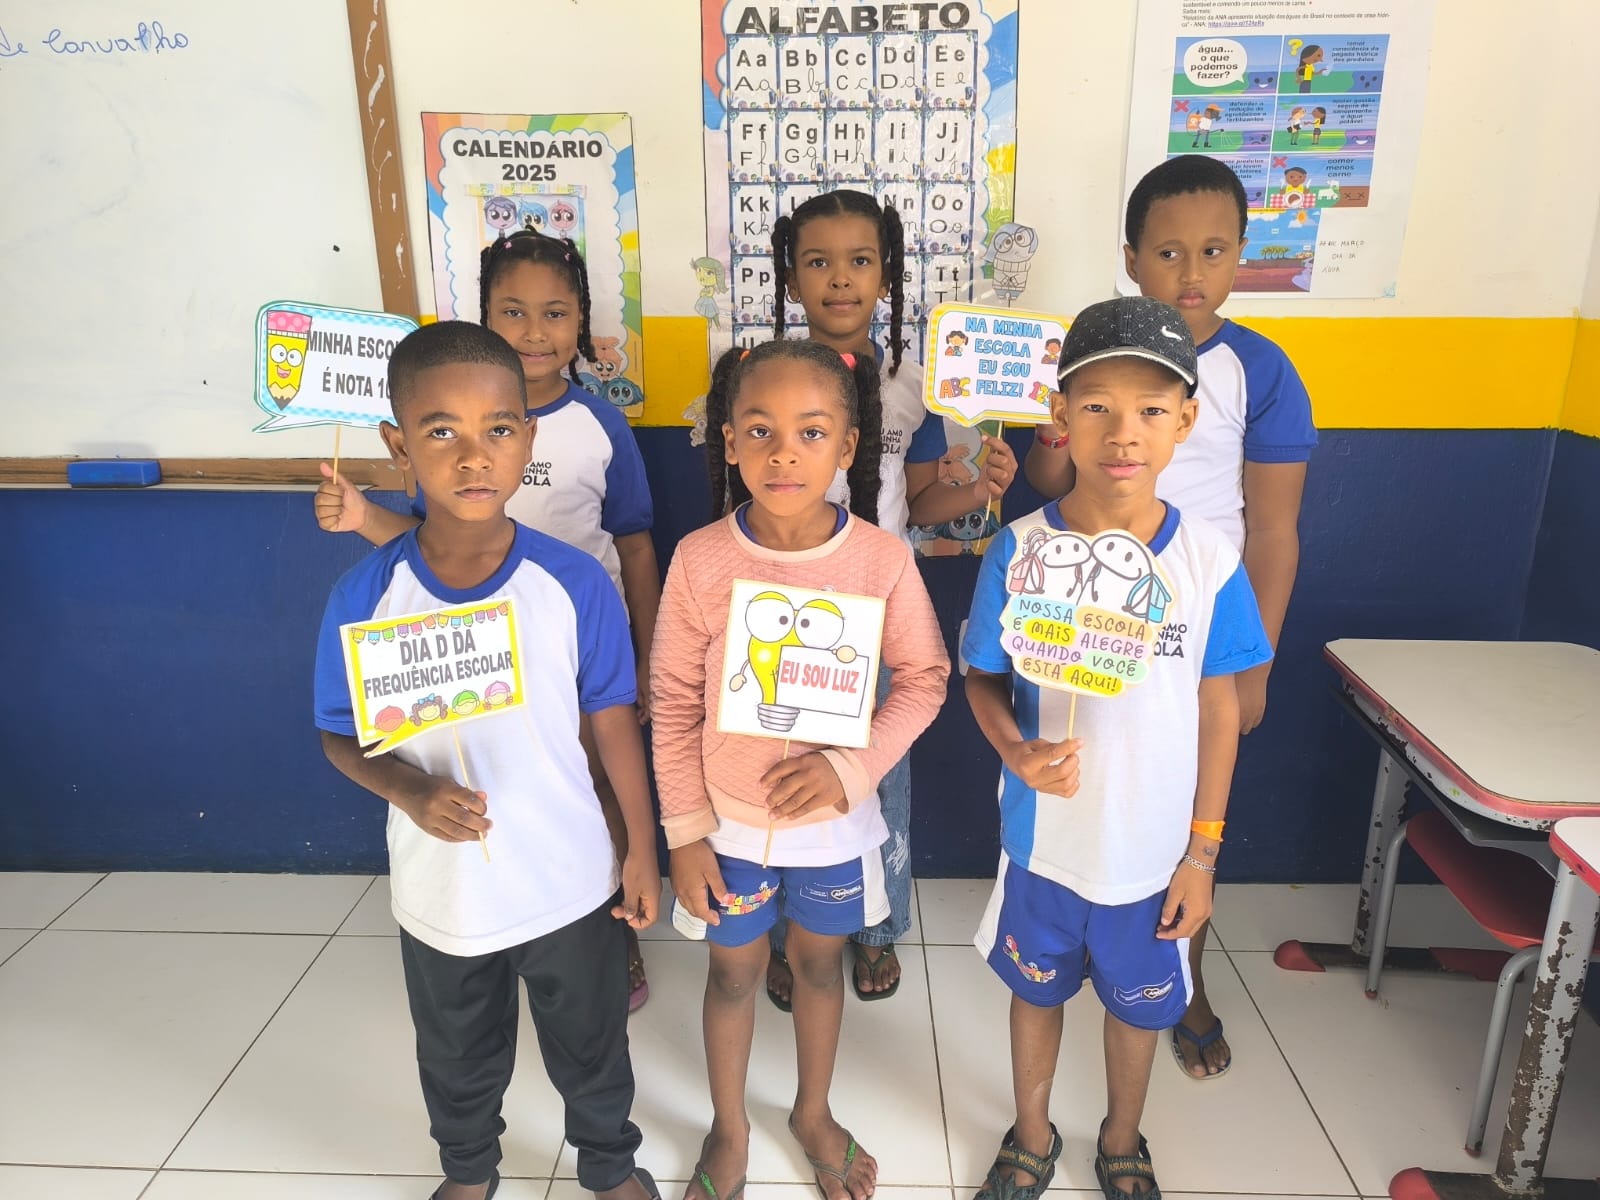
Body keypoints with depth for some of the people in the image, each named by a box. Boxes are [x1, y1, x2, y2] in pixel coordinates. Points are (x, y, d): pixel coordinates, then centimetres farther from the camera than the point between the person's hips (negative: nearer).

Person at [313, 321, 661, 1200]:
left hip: (569, 884, -1)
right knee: (459, 1062, 28)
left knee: (591, 1051, 23)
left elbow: (613, 721, -7)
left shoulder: (575, 583, -17)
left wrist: (642, 851, -2)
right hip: (440, 893, 1)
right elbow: (341, 734, -4)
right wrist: (409, 791, -24)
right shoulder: (364, 598, -16)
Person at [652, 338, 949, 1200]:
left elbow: (924, 678, -6)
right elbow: (675, 705, -8)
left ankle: (813, 1113, 49)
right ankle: (730, 1129, 45)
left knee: (819, 965, 22)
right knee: (734, 971, 19)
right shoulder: (700, 559, -16)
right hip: (729, 820, 0)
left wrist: (853, 766, -19)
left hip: (833, 819, 1)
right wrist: (685, 833, -6)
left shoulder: (881, 558, -16)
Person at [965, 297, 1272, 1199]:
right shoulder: (1020, 550, -15)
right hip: (1046, 837, 0)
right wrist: (1015, 749, -27)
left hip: (1155, 848, 1)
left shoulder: (1209, 559, -12)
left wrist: (1203, 852, -2)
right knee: (1038, 988, 21)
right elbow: (984, 681, -6)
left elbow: (1218, 708, -4)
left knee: (1141, 1002, 22)